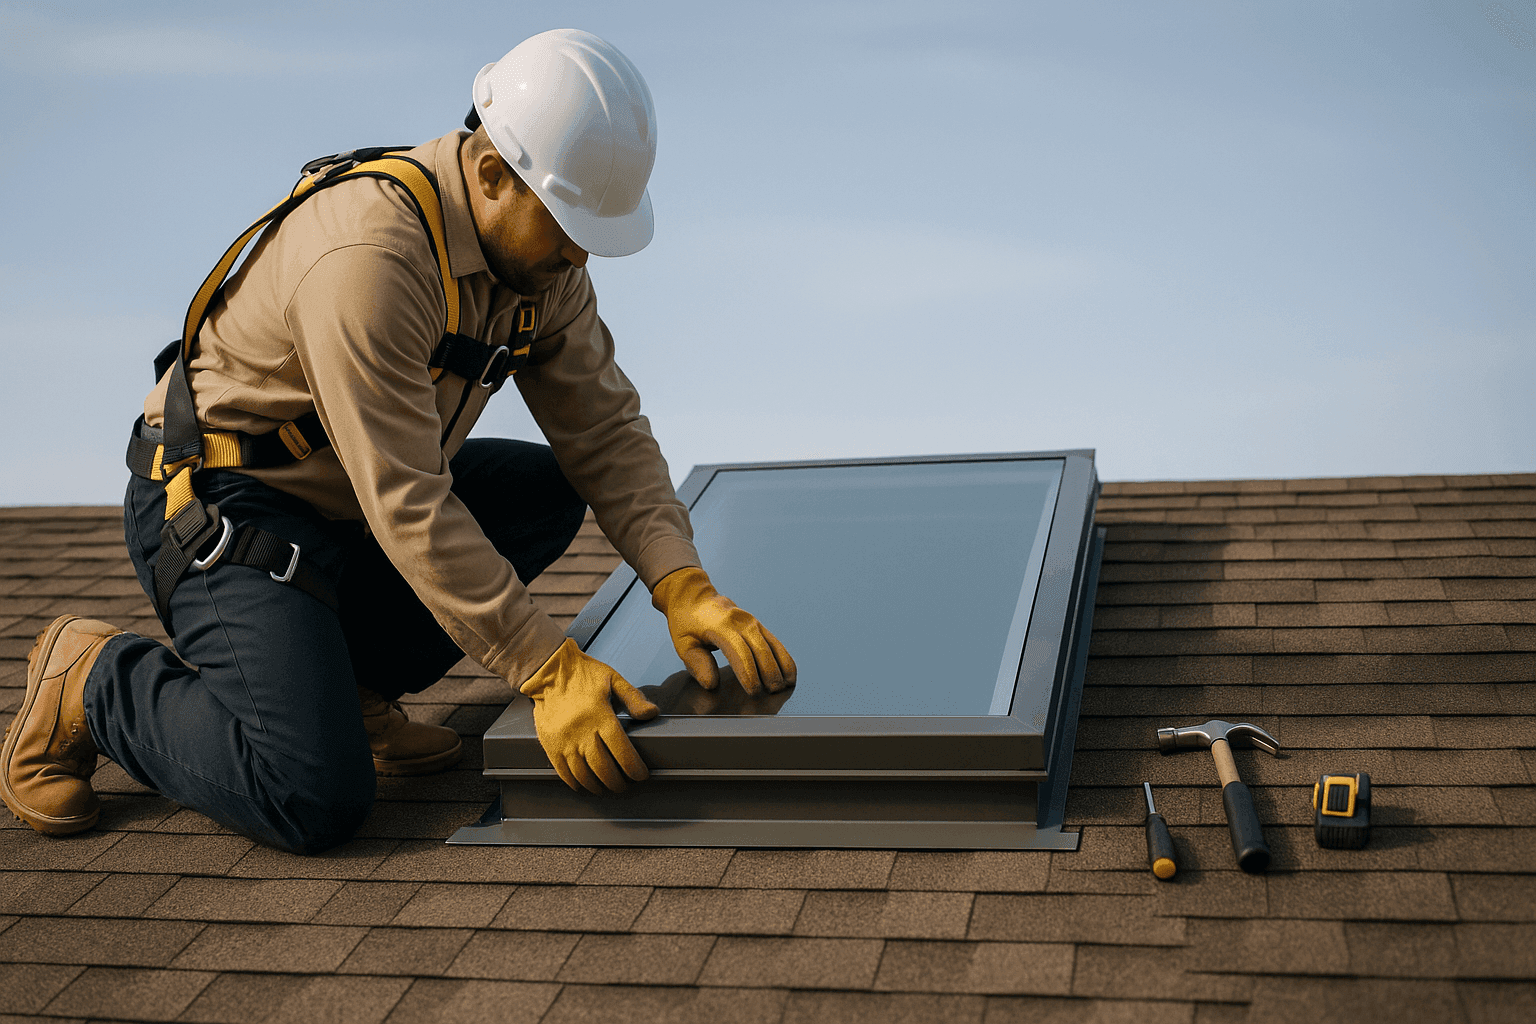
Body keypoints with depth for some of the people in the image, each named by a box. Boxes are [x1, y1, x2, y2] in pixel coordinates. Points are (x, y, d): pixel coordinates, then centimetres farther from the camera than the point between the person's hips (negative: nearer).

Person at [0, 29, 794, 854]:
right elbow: (409, 508, -31)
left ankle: (339, 678, 5)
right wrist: (548, 670, -31)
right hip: (220, 508, -9)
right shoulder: (366, 258, -31)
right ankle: (92, 682, 4)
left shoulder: (540, 249, -4)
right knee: (316, 801, -22)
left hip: (347, 503, 9)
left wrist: (684, 589, -18)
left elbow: (604, 428, -4)